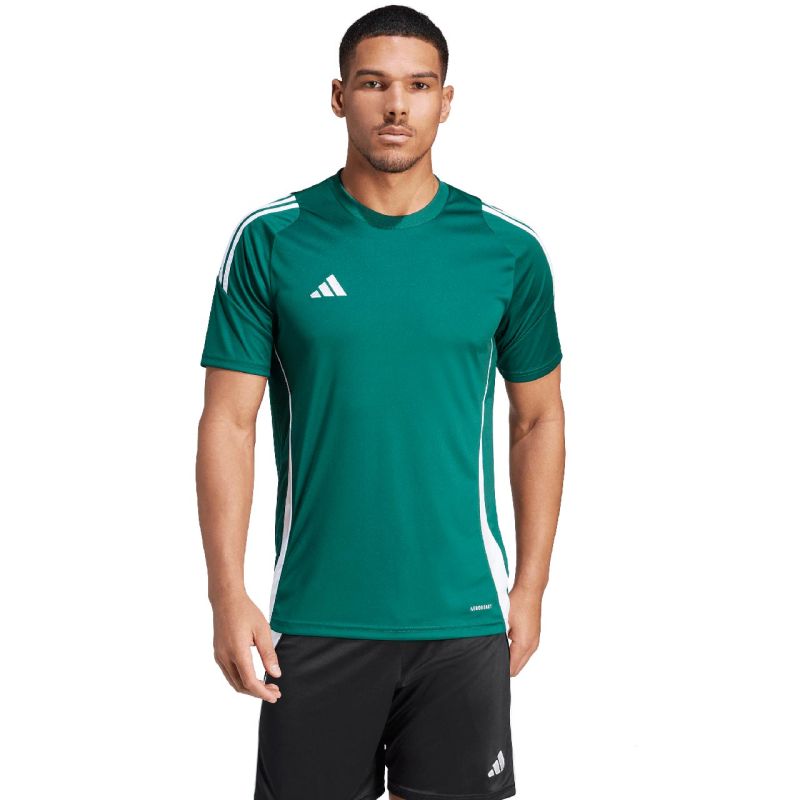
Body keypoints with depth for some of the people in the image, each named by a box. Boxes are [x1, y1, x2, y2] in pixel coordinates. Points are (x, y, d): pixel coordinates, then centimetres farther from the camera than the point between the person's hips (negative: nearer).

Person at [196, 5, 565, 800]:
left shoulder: (508, 249, 0)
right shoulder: (270, 241, -3)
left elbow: (538, 420, 8)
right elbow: (229, 421, -2)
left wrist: (531, 586, 4)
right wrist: (228, 594, -8)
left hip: (463, 615, 1)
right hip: (315, 615, -1)